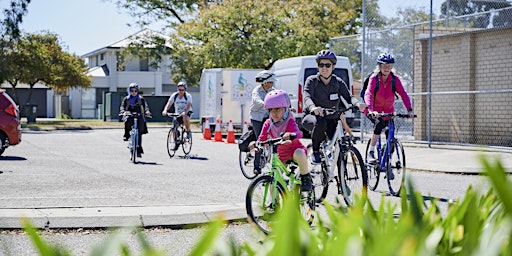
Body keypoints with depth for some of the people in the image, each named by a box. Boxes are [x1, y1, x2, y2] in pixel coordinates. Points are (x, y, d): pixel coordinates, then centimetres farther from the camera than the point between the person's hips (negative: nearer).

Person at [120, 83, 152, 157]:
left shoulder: (141, 98, 5)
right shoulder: (126, 99, 7)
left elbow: (145, 105, -8)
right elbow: (122, 106, -3)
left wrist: (147, 111, -29)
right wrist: (122, 111, -26)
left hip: (139, 116, 0)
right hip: (129, 115, 0)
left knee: (139, 134, -3)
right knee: (127, 122, -36)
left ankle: (139, 150, 5)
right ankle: (126, 135, -9)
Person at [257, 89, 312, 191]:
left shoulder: (289, 122, -19)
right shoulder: (268, 124, -5)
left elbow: (299, 133, -39)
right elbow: (262, 139, -8)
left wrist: (291, 135, -63)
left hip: (295, 150, -5)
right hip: (281, 155, 5)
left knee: (299, 153, -39)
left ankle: (306, 177, -18)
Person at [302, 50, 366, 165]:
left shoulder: (338, 82, 1)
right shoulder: (312, 81, -8)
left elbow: (349, 97, -13)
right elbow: (307, 97, -26)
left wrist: (358, 103, -39)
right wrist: (313, 108, -51)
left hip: (331, 119, 3)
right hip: (312, 117, -3)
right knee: (320, 123, -39)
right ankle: (315, 152, -16)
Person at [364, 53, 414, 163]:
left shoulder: (395, 79, -9)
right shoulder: (374, 78, -17)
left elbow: (403, 94, -17)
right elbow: (368, 94, -30)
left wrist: (410, 110, -31)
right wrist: (371, 110, -47)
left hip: (388, 111, 4)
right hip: (373, 111, -4)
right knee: (379, 123, -32)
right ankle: (370, 153, -26)